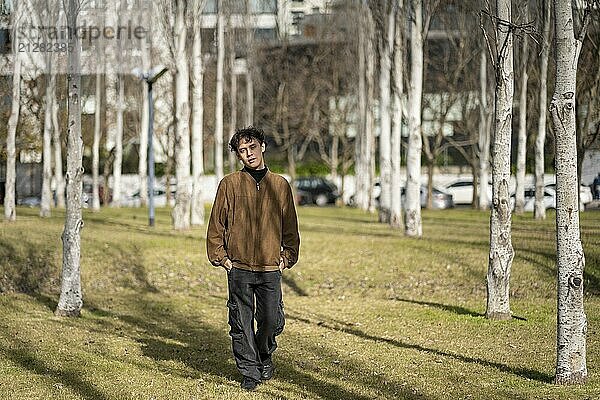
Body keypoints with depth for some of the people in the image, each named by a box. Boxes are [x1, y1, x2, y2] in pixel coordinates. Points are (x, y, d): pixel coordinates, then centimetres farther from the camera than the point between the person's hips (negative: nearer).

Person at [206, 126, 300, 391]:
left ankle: (265, 355, 29)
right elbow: (216, 224, 6)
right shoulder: (229, 184, 3)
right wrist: (220, 257, 1)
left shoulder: (280, 185, 8)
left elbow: (290, 227, 14)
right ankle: (249, 371, 12)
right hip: (239, 268, -1)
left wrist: (287, 258, 7)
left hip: (270, 269, 1)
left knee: (271, 320, 1)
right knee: (242, 323, 1)